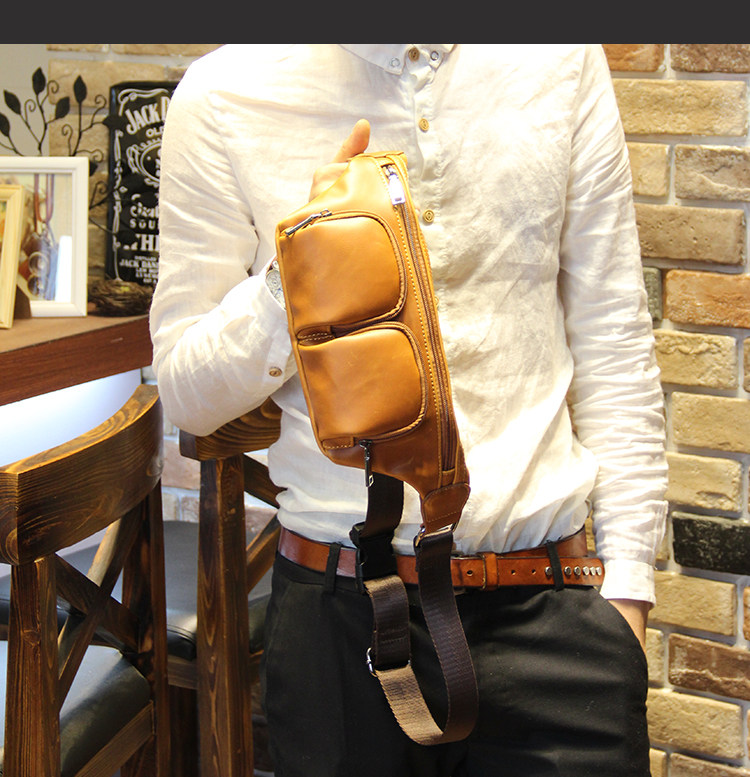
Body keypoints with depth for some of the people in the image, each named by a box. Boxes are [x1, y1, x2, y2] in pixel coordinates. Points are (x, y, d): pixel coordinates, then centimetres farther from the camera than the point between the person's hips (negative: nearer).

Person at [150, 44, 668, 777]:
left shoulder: (562, 61, 3)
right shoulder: (224, 95, -3)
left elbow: (612, 344, 6)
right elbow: (186, 393, 0)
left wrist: (627, 579, 3)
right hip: (343, 612, -1)